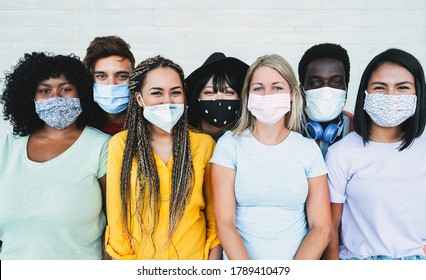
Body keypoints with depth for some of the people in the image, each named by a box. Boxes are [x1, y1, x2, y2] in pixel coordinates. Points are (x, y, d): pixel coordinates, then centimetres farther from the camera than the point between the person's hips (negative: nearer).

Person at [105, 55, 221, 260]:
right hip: (140, 257, 0)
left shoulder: (204, 143, -8)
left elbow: (215, 213, -3)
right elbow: (115, 215, -6)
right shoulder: (120, 144, -10)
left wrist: (213, 259, -8)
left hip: (194, 257, 1)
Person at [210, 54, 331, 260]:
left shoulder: (309, 149, 3)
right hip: (239, 265, -1)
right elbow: (224, 223, -5)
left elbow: (321, 228, 0)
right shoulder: (229, 144, 0)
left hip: (298, 260, 1)